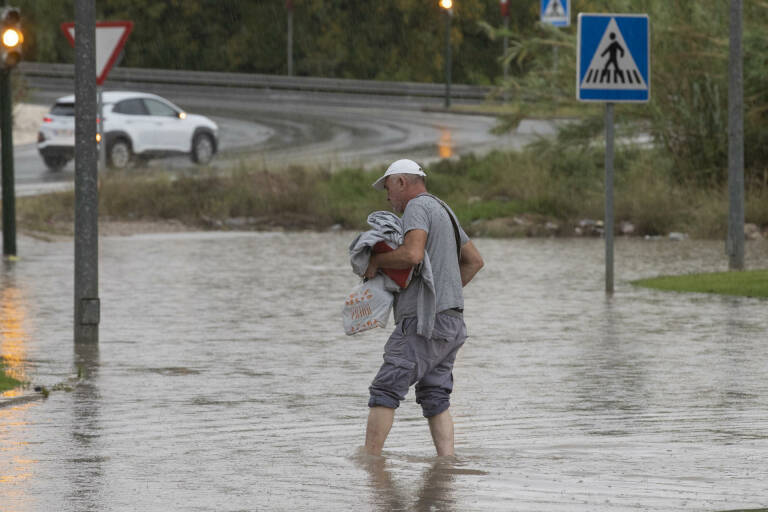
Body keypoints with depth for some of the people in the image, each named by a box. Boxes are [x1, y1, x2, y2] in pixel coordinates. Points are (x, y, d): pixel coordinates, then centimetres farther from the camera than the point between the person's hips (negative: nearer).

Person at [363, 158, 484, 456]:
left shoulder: (418, 206, -7)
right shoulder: (443, 211, 23)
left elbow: (412, 254, -23)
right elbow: (474, 261, 29)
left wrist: (376, 261, -8)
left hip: (425, 320, -10)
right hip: (452, 319, 10)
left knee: (385, 390, -9)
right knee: (435, 398, 7)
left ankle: (367, 462, -11)